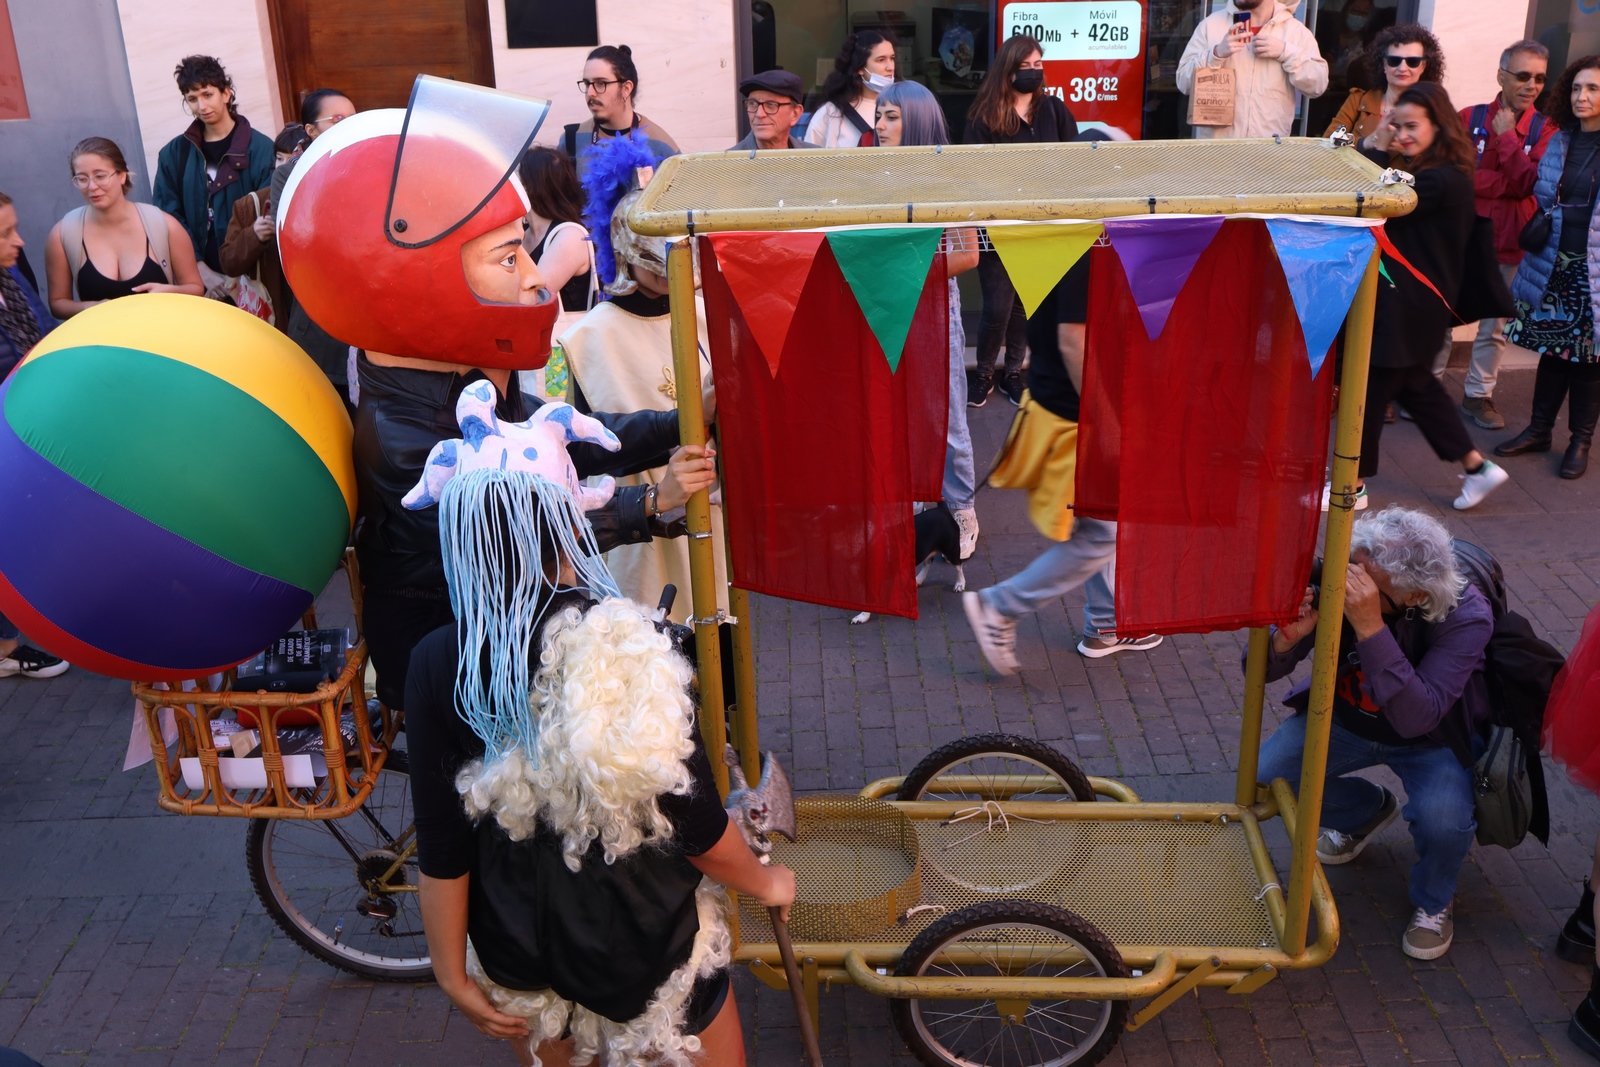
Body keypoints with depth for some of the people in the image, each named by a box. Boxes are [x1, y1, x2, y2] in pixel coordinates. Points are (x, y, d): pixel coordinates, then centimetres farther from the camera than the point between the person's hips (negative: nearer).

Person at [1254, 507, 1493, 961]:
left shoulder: (1466, 616, -31)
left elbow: (1416, 719, -43)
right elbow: (1261, 672, -17)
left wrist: (1371, 627, -51)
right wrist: (1287, 638, -41)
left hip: (1433, 738, -3)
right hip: (1344, 719, 3)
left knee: (1442, 819, -31)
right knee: (1265, 776, -16)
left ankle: (1433, 901, 7)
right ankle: (1367, 809, 18)